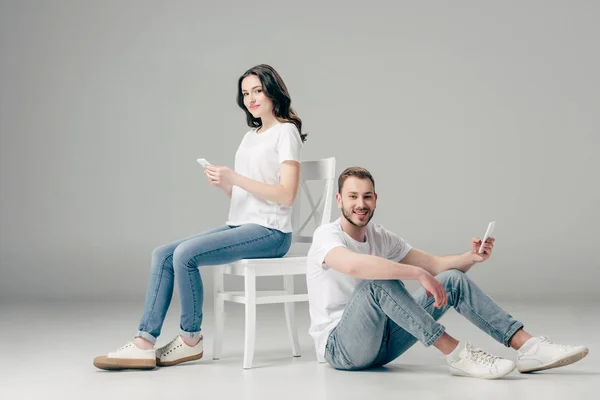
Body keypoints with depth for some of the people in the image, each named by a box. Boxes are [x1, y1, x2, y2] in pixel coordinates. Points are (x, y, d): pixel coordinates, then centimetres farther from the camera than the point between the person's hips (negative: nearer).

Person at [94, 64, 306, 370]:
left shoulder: (286, 132, -4)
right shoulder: (250, 136, 22)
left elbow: (286, 195, -14)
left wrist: (234, 178, -18)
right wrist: (221, 183, -3)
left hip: (269, 231, -8)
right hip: (239, 226, 9)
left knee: (185, 254, -24)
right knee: (162, 254, -6)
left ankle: (190, 339, -7)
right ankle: (145, 343, -12)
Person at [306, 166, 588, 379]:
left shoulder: (380, 237, 8)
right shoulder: (327, 235, -14)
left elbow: (434, 264, 6)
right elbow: (354, 264, -38)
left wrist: (471, 258, -15)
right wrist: (419, 274, -38)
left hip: (382, 340, 7)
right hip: (340, 346, -7)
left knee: (453, 279, -5)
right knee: (379, 280, -35)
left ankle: (527, 347, -14)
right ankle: (456, 353, -32)